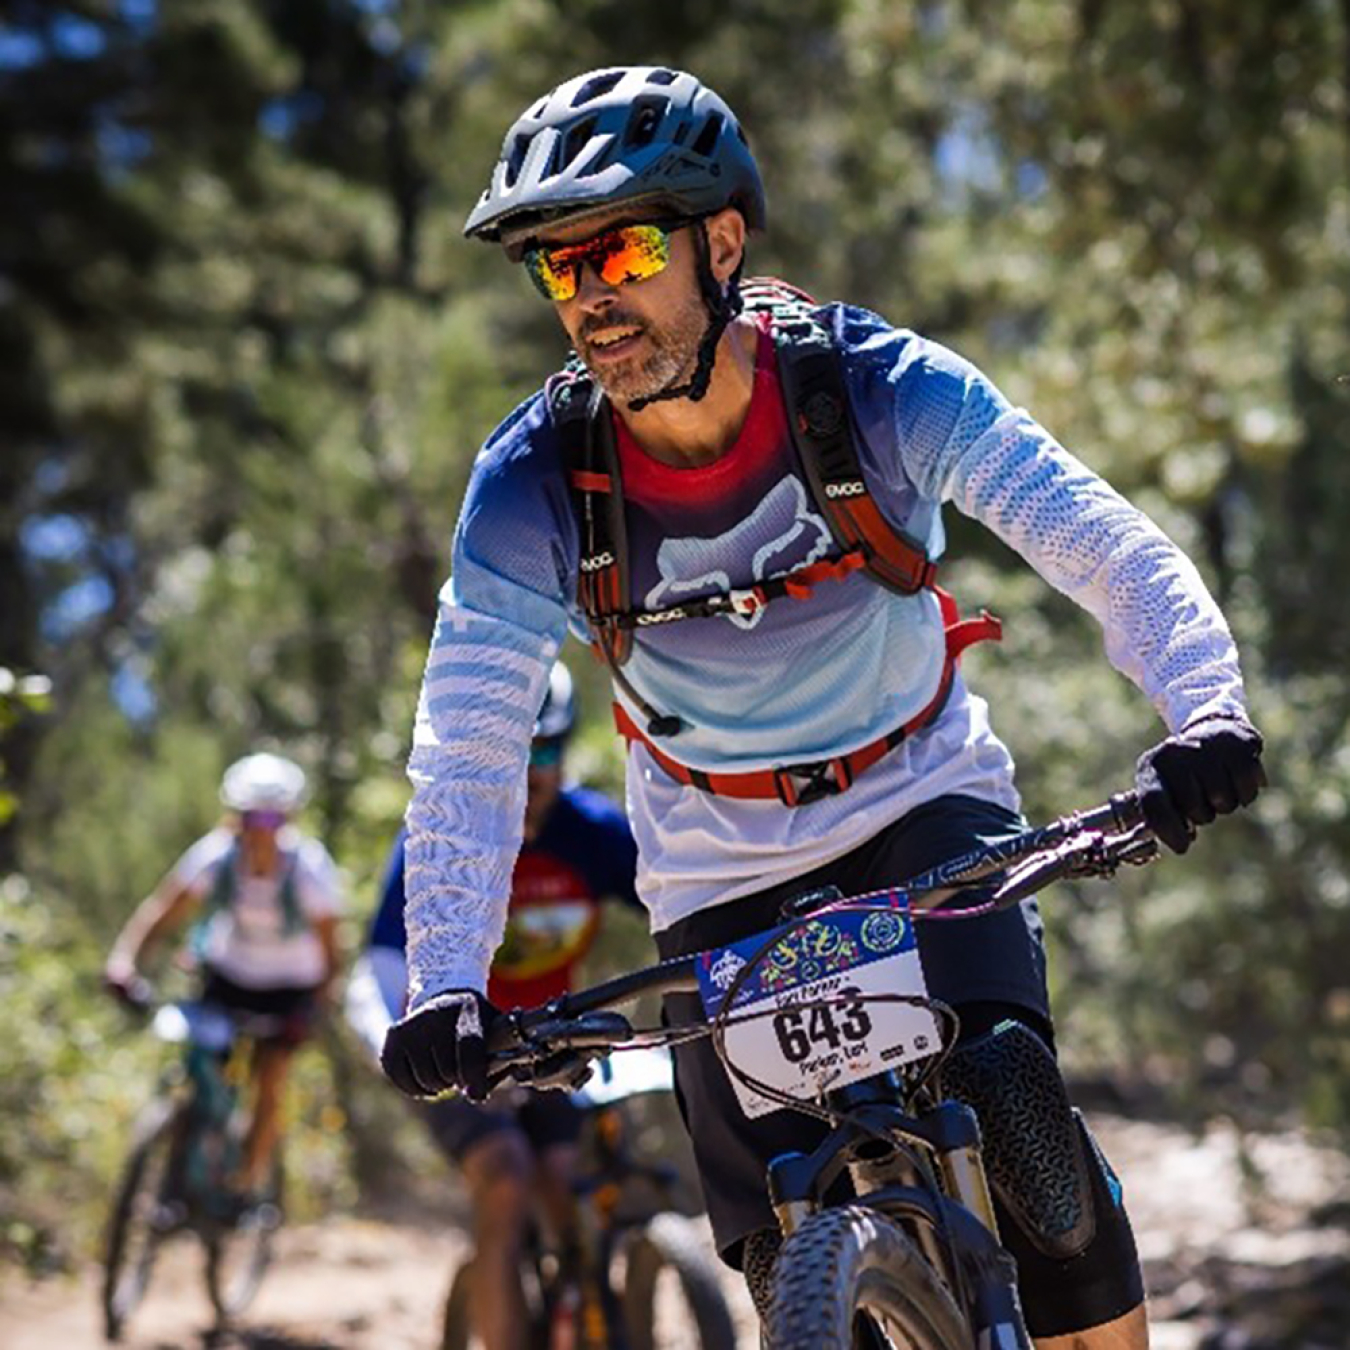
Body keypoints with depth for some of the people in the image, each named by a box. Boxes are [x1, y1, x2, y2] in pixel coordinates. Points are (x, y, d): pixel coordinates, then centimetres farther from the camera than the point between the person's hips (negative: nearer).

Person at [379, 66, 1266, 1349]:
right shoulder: (531, 485, -21)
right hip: (721, 865, 1)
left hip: (922, 796, -1)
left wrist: (1205, 710, -46)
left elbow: (1105, 546, -28)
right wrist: (444, 986, -34)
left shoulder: (872, 385, -23)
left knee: (1008, 1087, -26)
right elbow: (467, 748, -21)